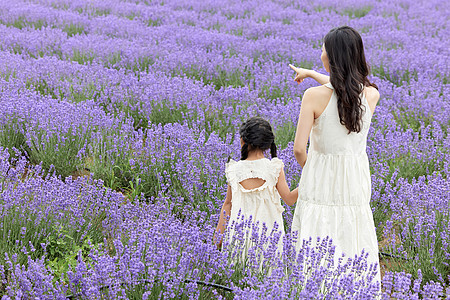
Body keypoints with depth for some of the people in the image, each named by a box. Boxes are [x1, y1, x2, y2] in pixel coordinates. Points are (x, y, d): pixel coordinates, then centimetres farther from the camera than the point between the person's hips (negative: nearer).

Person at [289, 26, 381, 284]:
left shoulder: (314, 96, -16)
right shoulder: (372, 94, -4)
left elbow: (299, 149, -14)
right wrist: (310, 73, 33)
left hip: (321, 181, -3)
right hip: (356, 181, 3)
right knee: (354, 245, 13)